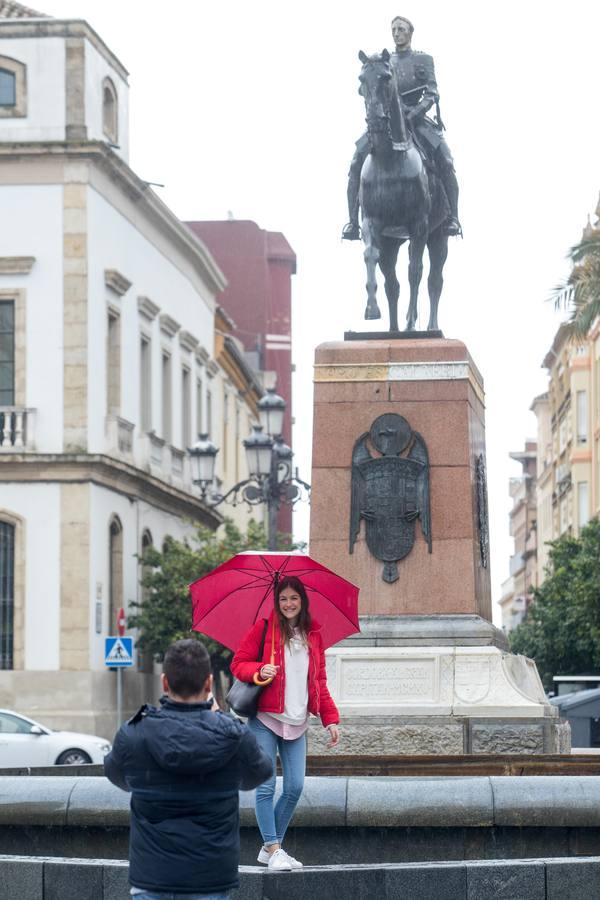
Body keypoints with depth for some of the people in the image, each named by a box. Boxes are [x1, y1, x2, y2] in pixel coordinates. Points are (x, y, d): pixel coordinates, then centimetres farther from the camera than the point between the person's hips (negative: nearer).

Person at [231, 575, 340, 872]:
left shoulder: (312, 635, 12)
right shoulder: (263, 628, -1)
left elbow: (319, 681, 17)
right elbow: (238, 664, -1)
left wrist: (330, 719, 9)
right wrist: (260, 670, -21)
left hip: (296, 724, 4)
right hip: (265, 720, -4)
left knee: (295, 788, 0)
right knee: (266, 787, -6)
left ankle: (270, 847, 13)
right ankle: (273, 849, 1)